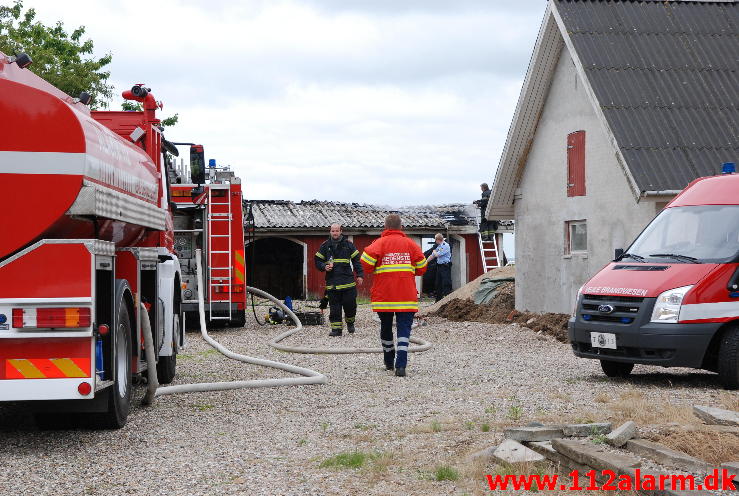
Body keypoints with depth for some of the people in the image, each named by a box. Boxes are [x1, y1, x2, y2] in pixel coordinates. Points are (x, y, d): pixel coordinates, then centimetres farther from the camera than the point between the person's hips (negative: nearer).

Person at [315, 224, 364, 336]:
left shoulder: (348, 244, 6)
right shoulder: (325, 246, 7)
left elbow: (356, 260, 10)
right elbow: (317, 261, 12)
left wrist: (360, 275, 2)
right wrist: (324, 267, -9)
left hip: (348, 281, -1)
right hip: (332, 282, 1)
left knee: (350, 304, -1)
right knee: (334, 307, 0)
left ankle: (350, 322, 25)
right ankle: (336, 328, 5)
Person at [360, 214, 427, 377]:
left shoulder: (379, 243, -2)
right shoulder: (410, 244, 3)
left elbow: (366, 263, -14)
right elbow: (421, 268, 6)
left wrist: (374, 271, 7)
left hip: (383, 295, 0)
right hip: (406, 296, 0)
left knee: (386, 327, 18)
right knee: (404, 328, -3)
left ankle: (389, 362, 31)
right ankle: (401, 365, -19)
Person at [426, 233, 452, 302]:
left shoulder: (445, 245, -11)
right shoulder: (439, 247, 16)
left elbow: (437, 255, -15)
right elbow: (432, 256, 23)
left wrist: (434, 252, 7)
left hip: (445, 267, -9)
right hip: (439, 266, 9)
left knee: (446, 284, -10)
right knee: (438, 284, 11)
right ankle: (438, 300, 17)